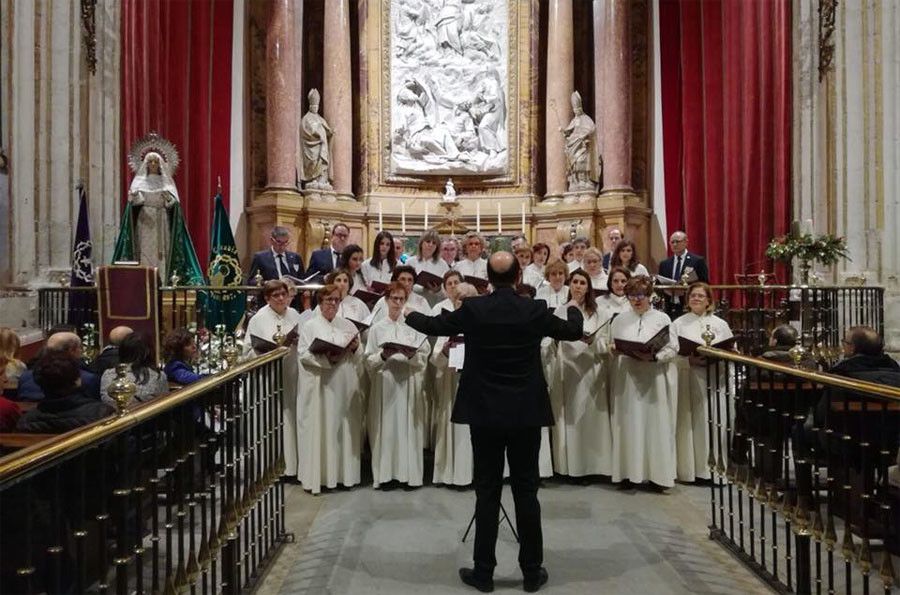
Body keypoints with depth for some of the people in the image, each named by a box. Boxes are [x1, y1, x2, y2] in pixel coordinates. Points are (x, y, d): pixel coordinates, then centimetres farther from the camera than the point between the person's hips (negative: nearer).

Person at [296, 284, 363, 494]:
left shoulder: (348, 325, 14)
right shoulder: (310, 326, 3)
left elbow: (358, 356, 14)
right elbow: (303, 354, -7)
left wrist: (355, 348, -8)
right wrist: (326, 358, -19)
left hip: (344, 385, 4)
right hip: (320, 386, -3)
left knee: (344, 427, 7)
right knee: (319, 428, -1)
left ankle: (344, 472, 16)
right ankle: (317, 475, 6)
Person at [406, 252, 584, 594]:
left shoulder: (472, 309, -8)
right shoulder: (535, 310, -6)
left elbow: (432, 325, 6)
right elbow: (574, 332, 10)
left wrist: (409, 315, 28)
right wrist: (574, 311, 33)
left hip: (484, 413, -1)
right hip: (526, 412, 1)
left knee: (487, 492, 8)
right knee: (526, 491, 10)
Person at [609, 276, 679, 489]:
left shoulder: (662, 318, 4)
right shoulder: (619, 320, 12)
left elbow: (673, 349, -3)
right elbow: (612, 348, 13)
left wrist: (654, 357, -18)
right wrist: (614, 349, -9)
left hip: (654, 380, -2)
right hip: (627, 380, 2)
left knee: (655, 423, 1)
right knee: (629, 424, 3)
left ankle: (657, 473, 8)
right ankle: (629, 471, 10)